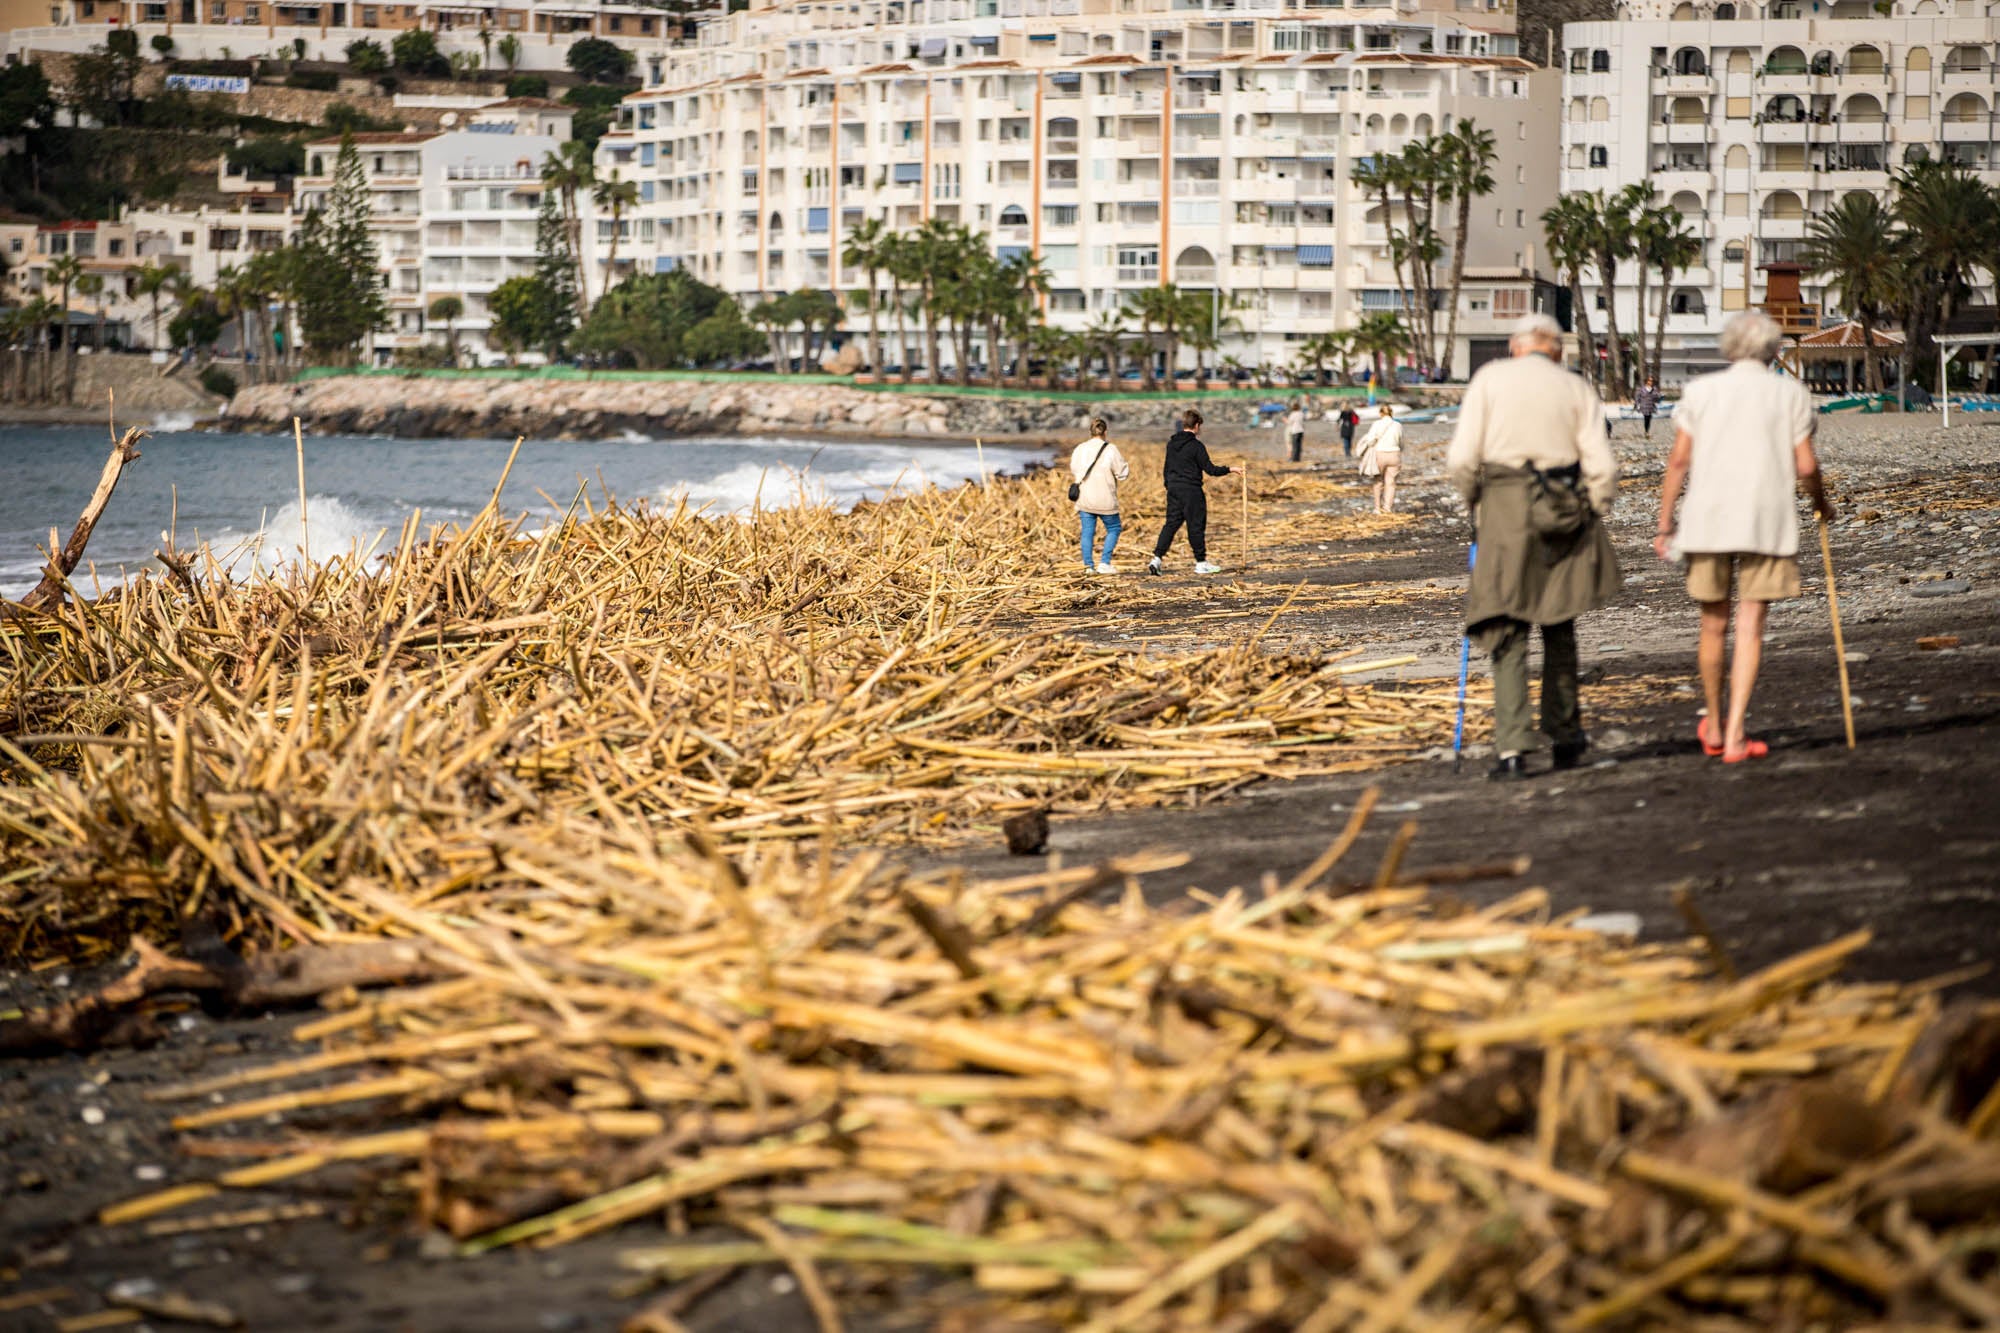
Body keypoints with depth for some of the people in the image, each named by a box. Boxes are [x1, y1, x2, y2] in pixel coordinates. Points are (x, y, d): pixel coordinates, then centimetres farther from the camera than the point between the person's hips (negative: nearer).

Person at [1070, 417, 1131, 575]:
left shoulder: (1079, 450, 4)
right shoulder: (1110, 450, -10)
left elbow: (1074, 472, 15)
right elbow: (1122, 473, -7)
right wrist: (1127, 467, 12)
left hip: (1084, 499, 4)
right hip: (1105, 500, -4)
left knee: (1087, 531, 9)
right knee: (1113, 528, 11)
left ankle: (1088, 565, 7)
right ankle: (1104, 563, 3)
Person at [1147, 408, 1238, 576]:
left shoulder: (1171, 444, 9)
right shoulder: (1196, 446, -12)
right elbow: (1209, 469, -11)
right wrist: (1229, 470, 1)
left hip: (1173, 489, 6)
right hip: (1191, 490, -6)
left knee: (1171, 523, 8)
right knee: (1196, 526, 2)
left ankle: (1156, 558, -4)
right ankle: (1201, 563, 9)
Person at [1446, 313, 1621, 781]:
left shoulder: (1489, 379, 3)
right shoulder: (1576, 389, 7)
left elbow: (1461, 459, -3)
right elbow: (1601, 465, -1)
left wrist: (1474, 502, 13)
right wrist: (1594, 517, 10)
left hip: (1504, 513, -2)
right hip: (1563, 515, 2)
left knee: (1507, 633, -1)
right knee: (1559, 628, 18)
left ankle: (1511, 747, -11)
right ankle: (1565, 735, 27)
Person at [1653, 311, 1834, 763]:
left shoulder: (1701, 391, 5)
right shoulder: (1791, 394, 3)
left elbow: (1679, 460, 1)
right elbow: (1805, 466, -1)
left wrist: (1664, 523, 5)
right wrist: (1822, 503, 18)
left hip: (1708, 519, 1)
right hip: (1767, 521, -1)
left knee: (1713, 626, 14)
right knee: (1750, 629, -1)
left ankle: (1713, 729, 28)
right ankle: (1735, 737, -8)